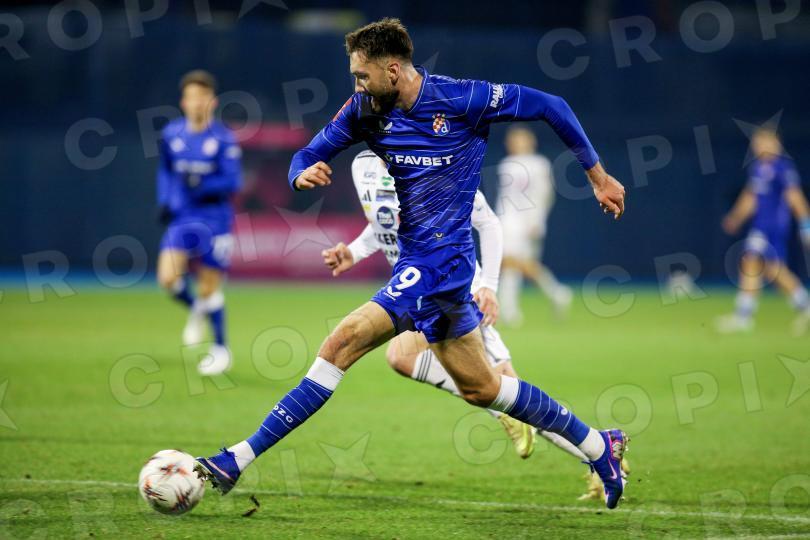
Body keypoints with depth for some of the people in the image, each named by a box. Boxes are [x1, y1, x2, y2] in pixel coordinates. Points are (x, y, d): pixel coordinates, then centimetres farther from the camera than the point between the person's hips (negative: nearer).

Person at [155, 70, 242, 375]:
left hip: (214, 219, -3)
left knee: (209, 287, -1)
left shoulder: (223, 139, -8)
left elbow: (233, 182, -11)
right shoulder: (171, 135, 4)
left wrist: (203, 185, -26)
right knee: (168, 278, -14)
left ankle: (220, 349, 17)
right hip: (181, 218, 3)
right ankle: (196, 311, 19)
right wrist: (164, 202, 5)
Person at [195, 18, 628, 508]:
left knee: (343, 343, -19)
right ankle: (600, 447, 30)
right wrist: (302, 175, -18)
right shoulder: (365, 111, 3)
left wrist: (598, 177, 1)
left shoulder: (461, 100, -14)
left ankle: (240, 459, -18)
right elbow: (308, 155, 8)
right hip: (417, 261, 8)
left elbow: (551, 107, -5)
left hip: (441, 261, -8)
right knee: (479, 387, 17)